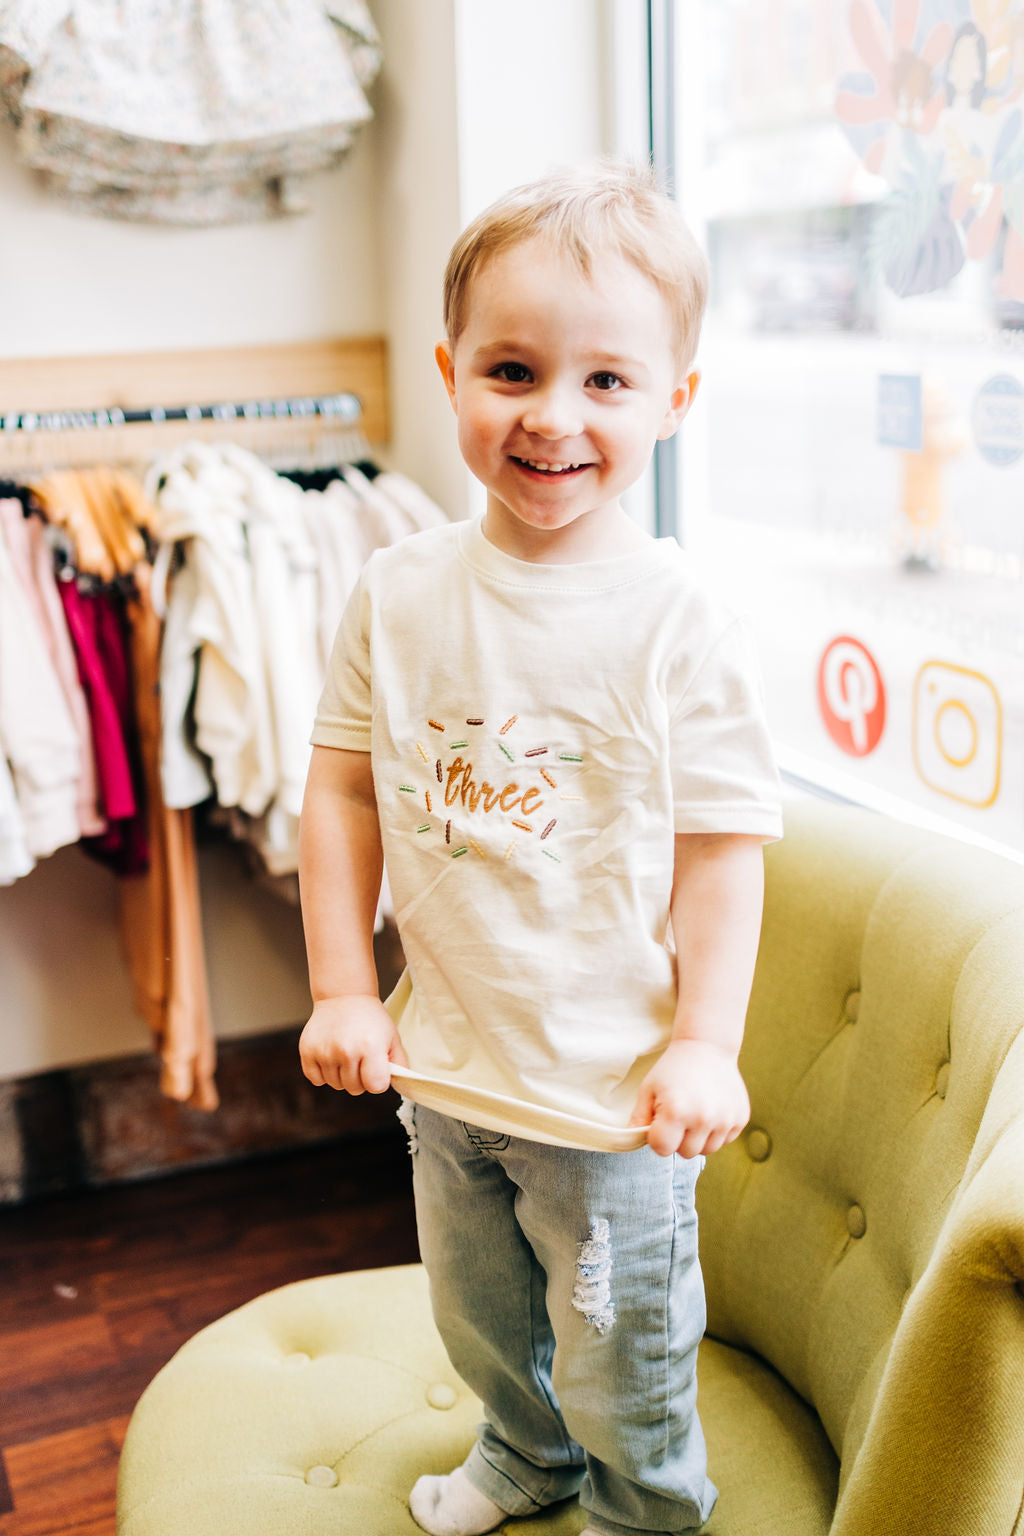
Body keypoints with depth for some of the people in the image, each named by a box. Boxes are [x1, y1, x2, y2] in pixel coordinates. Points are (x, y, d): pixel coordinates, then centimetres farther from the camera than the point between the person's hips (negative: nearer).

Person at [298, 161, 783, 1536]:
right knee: (478, 1315, 27)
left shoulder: (680, 628, -16)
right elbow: (343, 788, 1)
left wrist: (704, 1045, -14)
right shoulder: (401, 593, -5)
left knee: (621, 1357, 14)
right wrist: (342, 989, -2)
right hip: (447, 1062, 5)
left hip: (613, 1087, -4)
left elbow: (724, 845, -12)